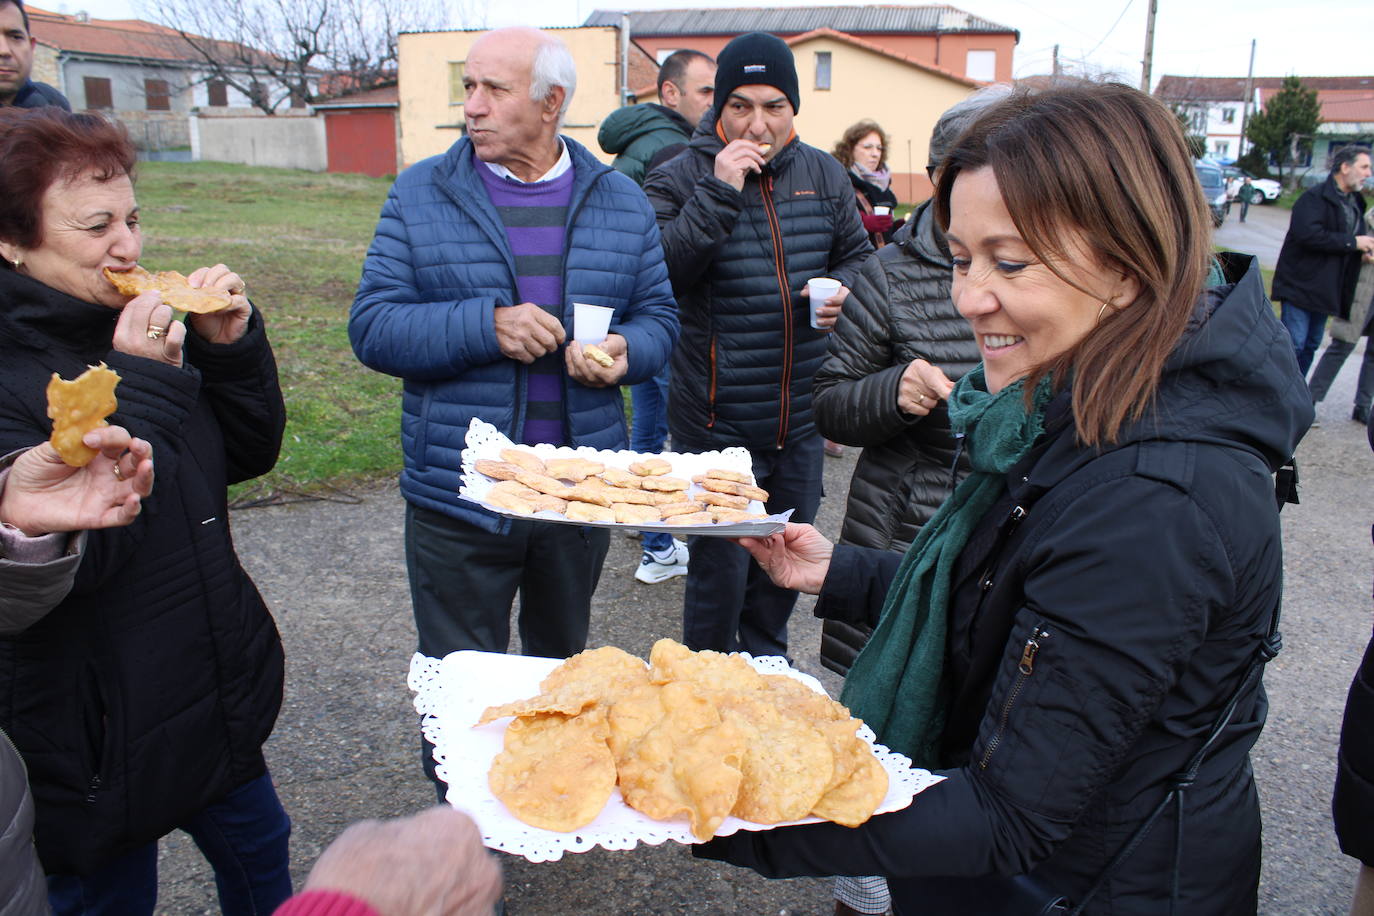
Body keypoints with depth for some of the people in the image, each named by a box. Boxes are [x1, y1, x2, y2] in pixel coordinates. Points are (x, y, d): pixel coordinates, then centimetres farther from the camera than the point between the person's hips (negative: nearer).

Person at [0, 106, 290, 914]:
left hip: (218, 696, 6)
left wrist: (232, 344, -11)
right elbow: (67, 556, -29)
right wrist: (140, 385, -28)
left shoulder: (138, 327, -1)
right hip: (95, 746, -6)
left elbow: (249, 454, 5)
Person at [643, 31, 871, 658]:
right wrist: (718, 194, -26)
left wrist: (843, 289, -4)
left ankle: (766, 664, 45)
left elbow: (857, 253, 18)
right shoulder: (680, 177, -8)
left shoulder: (824, 174, 6)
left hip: (801, 418, 5)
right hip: (717, 423, -5)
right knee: (720, 566, 4)